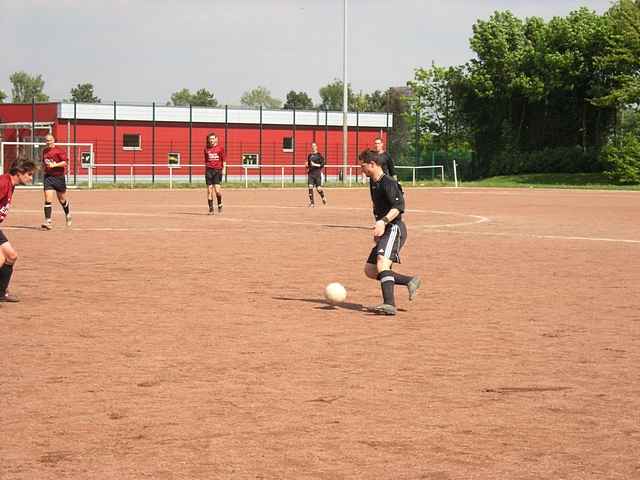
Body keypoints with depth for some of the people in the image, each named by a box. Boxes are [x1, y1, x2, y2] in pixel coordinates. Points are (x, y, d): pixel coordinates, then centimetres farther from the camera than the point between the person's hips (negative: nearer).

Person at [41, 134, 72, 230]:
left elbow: (64, 162, -16)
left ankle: (68, 215, 39)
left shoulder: (59, 151, -7)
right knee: (48, 199, -11)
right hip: (48, 177, 3)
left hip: (59, 177, -3)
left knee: (62, 200, 11)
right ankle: (48, 221, -14)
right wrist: (45, 166, 6)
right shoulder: (44, 151, 11)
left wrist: (54, 165, -27)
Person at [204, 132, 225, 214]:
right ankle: (211, 209, 4)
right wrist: (206, 170, 10)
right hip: (209, 170, 2)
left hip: (217, 170, -2)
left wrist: (223, 169, -1)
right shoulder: (206, 149, 11)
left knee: (217, 189, -13)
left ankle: (220, 204, 14)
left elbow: (223, 160, 8)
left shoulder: (220, 148, 5)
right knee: (209, 190, -1)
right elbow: (206, 161, 17)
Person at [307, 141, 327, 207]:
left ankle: (323, 197, 27)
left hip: (317, 173, -4)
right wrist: (307, 165, 1)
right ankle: (311, 202, -3)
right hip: (310, 174, 4)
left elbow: (322, 165, -7)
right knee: (310, 187, -8)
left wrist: (315, 165, -17)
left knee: (318, 188, -4)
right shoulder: (310, 155, 14)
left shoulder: (319, 155, -2)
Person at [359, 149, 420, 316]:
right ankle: (410, 281, 11)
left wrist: (383, 221, -38)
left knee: (382, 263, -30)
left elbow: (398, 206, -26)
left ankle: (389, 304, -41)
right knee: (369, 270, 9)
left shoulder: (388, 183, -14)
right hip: (385, 232, 11)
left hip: (394, 228, -11)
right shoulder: (373, 182, 17)